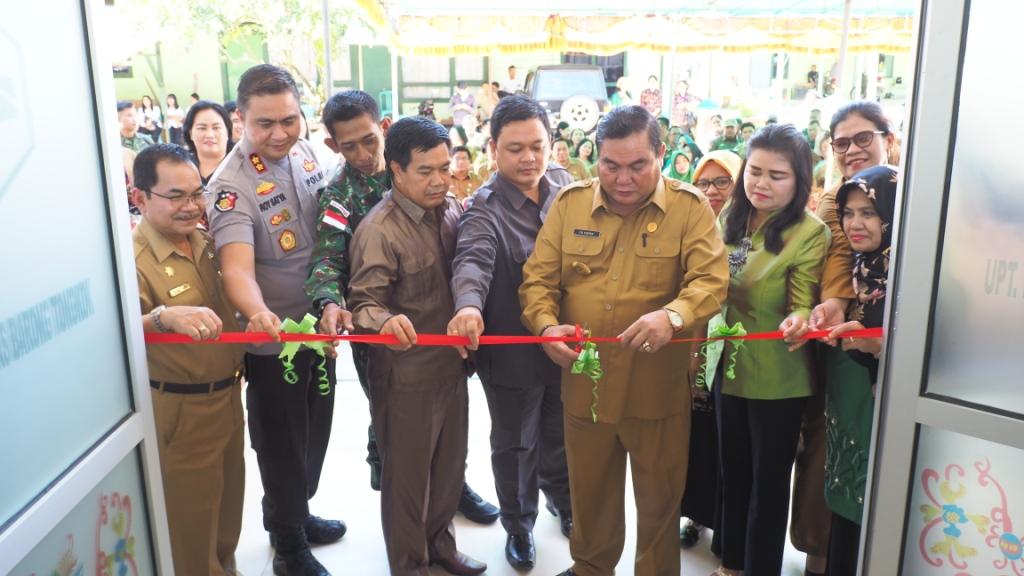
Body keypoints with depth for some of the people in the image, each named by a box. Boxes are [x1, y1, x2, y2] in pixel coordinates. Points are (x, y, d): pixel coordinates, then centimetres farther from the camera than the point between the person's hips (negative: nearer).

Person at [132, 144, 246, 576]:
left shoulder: (205, 242, 4)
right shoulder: (133, 259, -20)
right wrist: (164, 316, -53)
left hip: (228, 395, 8)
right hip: (180, 410, -7)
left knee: (229, 500, 24)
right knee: (191, 518, 9)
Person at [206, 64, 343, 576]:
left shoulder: (305, 153, -2)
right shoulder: (232, 185, -23)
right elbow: (236, 266, -36)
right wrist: (258, 314, -55)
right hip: (273, 339, -6)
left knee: (316, 433, 23)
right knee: (282, 442, 12)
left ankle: (298, 514, 47)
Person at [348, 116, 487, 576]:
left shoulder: (450, 210, 0)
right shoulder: (379, 231, -21)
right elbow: (363, 302, -24)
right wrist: (386, 320, -44)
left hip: (452, 363, 7)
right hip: (407, 375, -6)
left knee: (449, 464, 22)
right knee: (407, 475, 12)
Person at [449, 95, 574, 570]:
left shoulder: (565, 185, -2)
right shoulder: (485, 209, -17)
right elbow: (473, 261, -36)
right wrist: (469, 305, -57)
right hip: (512, 349, -4)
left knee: (561, 434, 25)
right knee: (514, 445, 15)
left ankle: (562, 499, 54)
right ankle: (518, 526, 40)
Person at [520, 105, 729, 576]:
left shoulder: (690, 207, -7)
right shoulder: (569, 203, 0)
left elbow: (711, 280, -15)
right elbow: (538, 278, -2)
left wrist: (673, 315, -35)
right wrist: (546, 325, -22)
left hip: (659, 387, -2)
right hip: (585, 384, 3)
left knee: (659, 499, 17)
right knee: (589, 495, 23)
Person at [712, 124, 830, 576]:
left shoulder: (810, 233, -15)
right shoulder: (730, 218, 1)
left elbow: (803, 307, -15)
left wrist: (798, 323, -38)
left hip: (777, 379, -5)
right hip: (728, 369, 6)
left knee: (769, 480, 11)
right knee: (733, 472, 20)